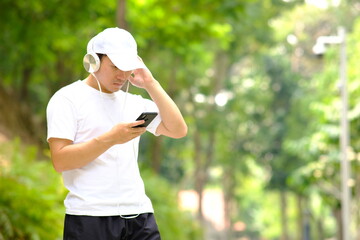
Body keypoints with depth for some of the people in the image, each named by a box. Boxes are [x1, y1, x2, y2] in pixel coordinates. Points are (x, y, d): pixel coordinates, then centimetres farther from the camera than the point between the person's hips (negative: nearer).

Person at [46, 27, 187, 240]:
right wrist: (110, 139, -19)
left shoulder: (134, 103, 17)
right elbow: (60, 160, -11)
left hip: (138, 215, 5)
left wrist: (151, 84, 4)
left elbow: (178, 130, 6)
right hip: (90, 216, -5)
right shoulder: (67, 99, 0)